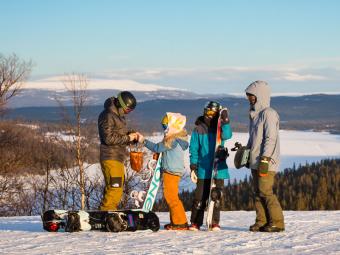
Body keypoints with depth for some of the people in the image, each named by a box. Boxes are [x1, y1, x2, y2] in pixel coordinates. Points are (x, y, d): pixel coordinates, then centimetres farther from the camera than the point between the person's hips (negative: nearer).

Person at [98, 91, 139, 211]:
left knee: (117, 189, 12)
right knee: (114, 189, -14)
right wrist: (127, 138, -14)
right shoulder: (108, 116, -12)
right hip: (111, 158, -10)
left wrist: (132, 136, 7)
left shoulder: (118, 116, 20)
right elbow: (109, 138, -20)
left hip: (118, 158, 10)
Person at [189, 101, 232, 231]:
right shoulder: (199, 129, 4)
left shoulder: (220, 129, 6)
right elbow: (194, 150, 5)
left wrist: (225, 122, -29)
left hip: (219, 170, 1)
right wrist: (193, 168, 0)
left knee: (217, 196, 1)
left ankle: (215, 223, 9)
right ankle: (195, 222, 6)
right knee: (200, 197, -2)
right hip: (203, 170, -1)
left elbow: (227, 135, -17)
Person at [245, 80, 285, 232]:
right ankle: (261, 221, 11)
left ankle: (277, 222, -4)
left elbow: (271, 138, -16)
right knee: (257, 193, 7)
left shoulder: (268, 113, -11)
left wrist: (264, 159, -21)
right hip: (255, 162, 9)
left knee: (265, 192, -10)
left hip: (266, 162, -9)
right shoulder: (254, 114, 18)